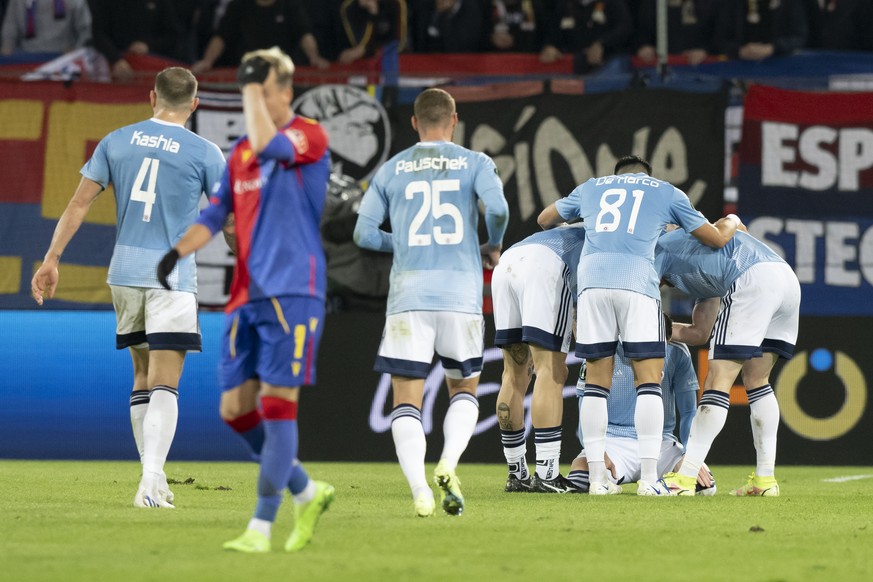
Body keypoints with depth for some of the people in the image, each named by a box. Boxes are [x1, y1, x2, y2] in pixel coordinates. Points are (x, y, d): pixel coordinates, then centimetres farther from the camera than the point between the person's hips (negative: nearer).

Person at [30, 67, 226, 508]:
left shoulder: (117, 142, 6)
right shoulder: (204, 153, -3)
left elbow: (79, 203, 4)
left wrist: (51, 260, 7)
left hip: (124, 273, 4)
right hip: (172, 276, -4)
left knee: (143, 377, 16)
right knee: (163, 385, -8)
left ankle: (154, 480, 19)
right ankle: (151, 482, -23)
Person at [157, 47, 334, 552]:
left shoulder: (310, 137, -5)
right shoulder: (240, 153, 16)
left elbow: (268, 146, -26)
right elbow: (216, 214, 17)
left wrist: (253, 86, -14)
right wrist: (178, 251, 0)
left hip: (292, 293, -7)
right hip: (248, 297, 7)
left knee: (277, 404, -10)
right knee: (237, 409, 4)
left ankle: (262, 528, -9)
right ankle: (308, 493, 21)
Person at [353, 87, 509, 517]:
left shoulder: (390, 170, 11)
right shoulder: (475, 163, 6)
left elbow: (364, 233, 8)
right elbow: (498, 208, -10)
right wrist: (493, 248, 10)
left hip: (408, 294, 0)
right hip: (461, 293, 0)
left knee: (406, 400, 2)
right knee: (464, 389, 15)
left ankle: (419, 489, -17)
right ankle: (448, 463, -11)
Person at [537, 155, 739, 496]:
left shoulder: (591, 187, 27)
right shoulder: (666, 192, 21)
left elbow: (544, 220, 40)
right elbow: (716, 239, 24)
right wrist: (732, 222, 47)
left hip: (591, 278, 2)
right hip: (637, 281, -2)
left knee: (596, 382, 7)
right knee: (648, 381, 1)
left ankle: (597, 478, 5)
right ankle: (649, 477, -6)